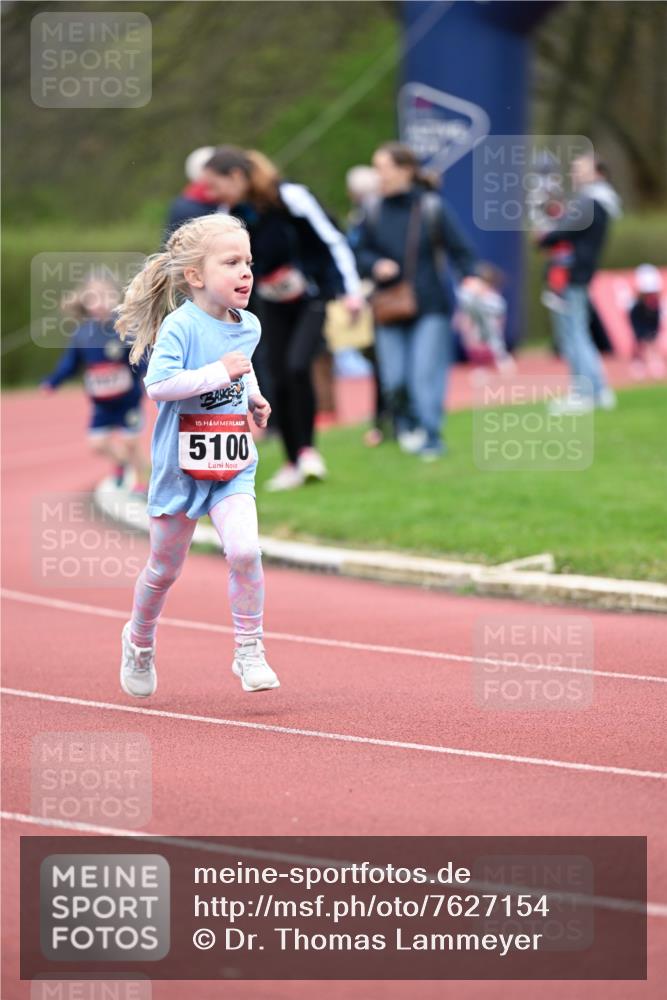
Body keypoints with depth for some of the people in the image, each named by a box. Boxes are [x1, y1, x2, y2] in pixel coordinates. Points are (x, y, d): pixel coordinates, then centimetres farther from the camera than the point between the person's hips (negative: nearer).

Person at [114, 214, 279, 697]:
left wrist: (253, 396, 10)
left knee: (245, 550, -19)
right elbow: (158, 384, -29)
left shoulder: (249, 326, 4)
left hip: (234, 465, 4)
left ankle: (249, 651, -4)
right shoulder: (181, 325, -17)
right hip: (181, 465, -4)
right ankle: (140, 641, 39)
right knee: (164, 568, 12)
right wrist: (220, 372, -29)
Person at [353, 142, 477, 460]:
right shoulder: (374, 215, 3)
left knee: (426, 374, -8)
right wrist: (375, 266, -12)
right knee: (395, 380, 2)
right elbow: (360, 254, 10)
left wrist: (470, 278, -20)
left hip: (430, 307, -3)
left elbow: (459, 250, -4)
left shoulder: (431, 208, -6)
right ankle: (408, 428, 22)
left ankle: (430, 437, 0)